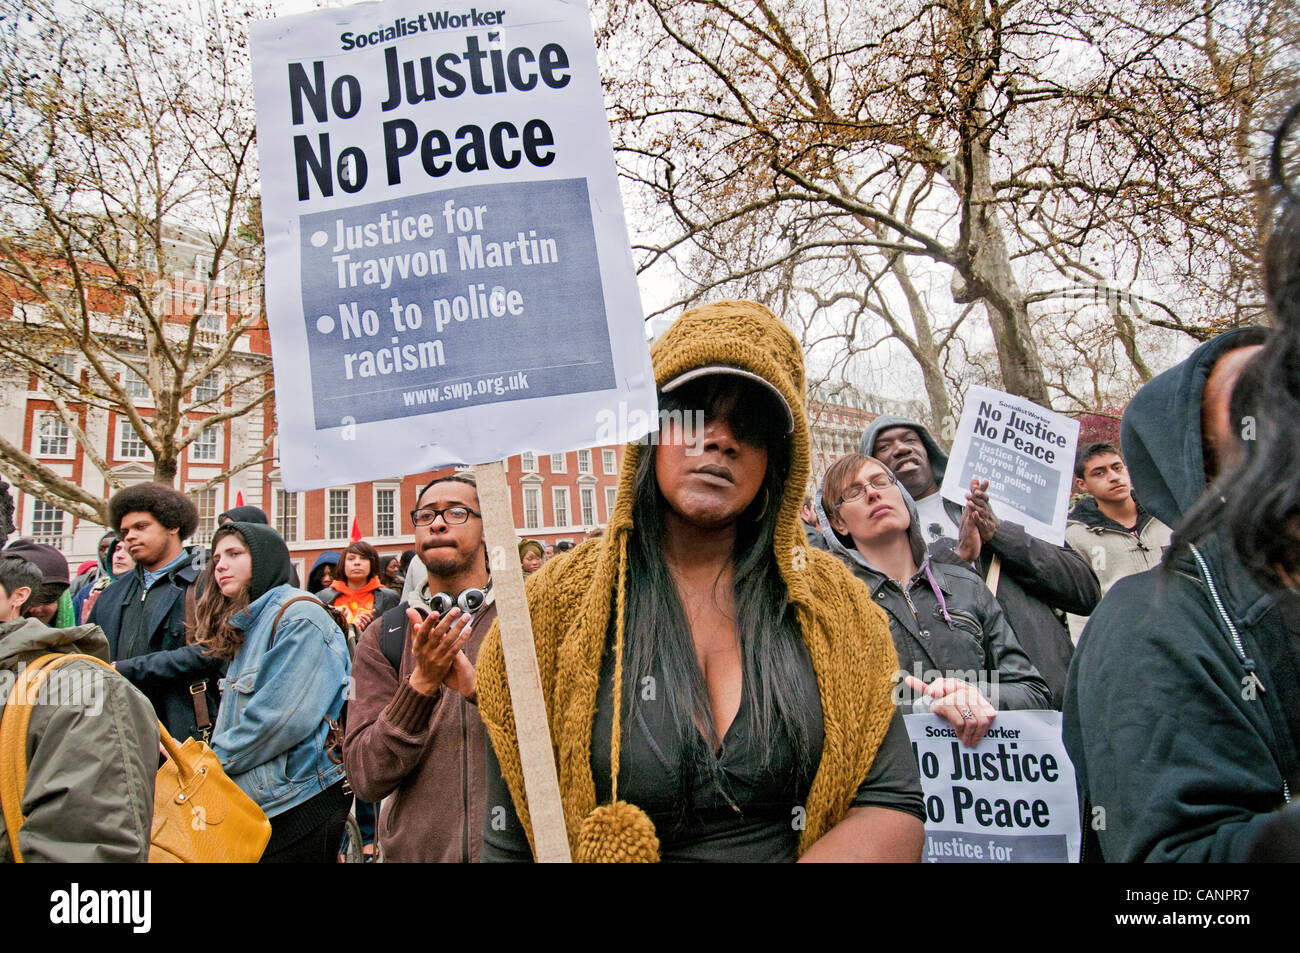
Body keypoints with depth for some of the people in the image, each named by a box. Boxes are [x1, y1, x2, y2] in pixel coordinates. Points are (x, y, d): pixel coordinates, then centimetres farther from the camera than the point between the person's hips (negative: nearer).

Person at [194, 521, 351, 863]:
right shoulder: (244, 626, 15)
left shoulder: (299, 618, -13)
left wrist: (213, 760, -9)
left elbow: (282, 720, -19)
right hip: (254, 799, 8)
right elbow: (234, 719, 16)